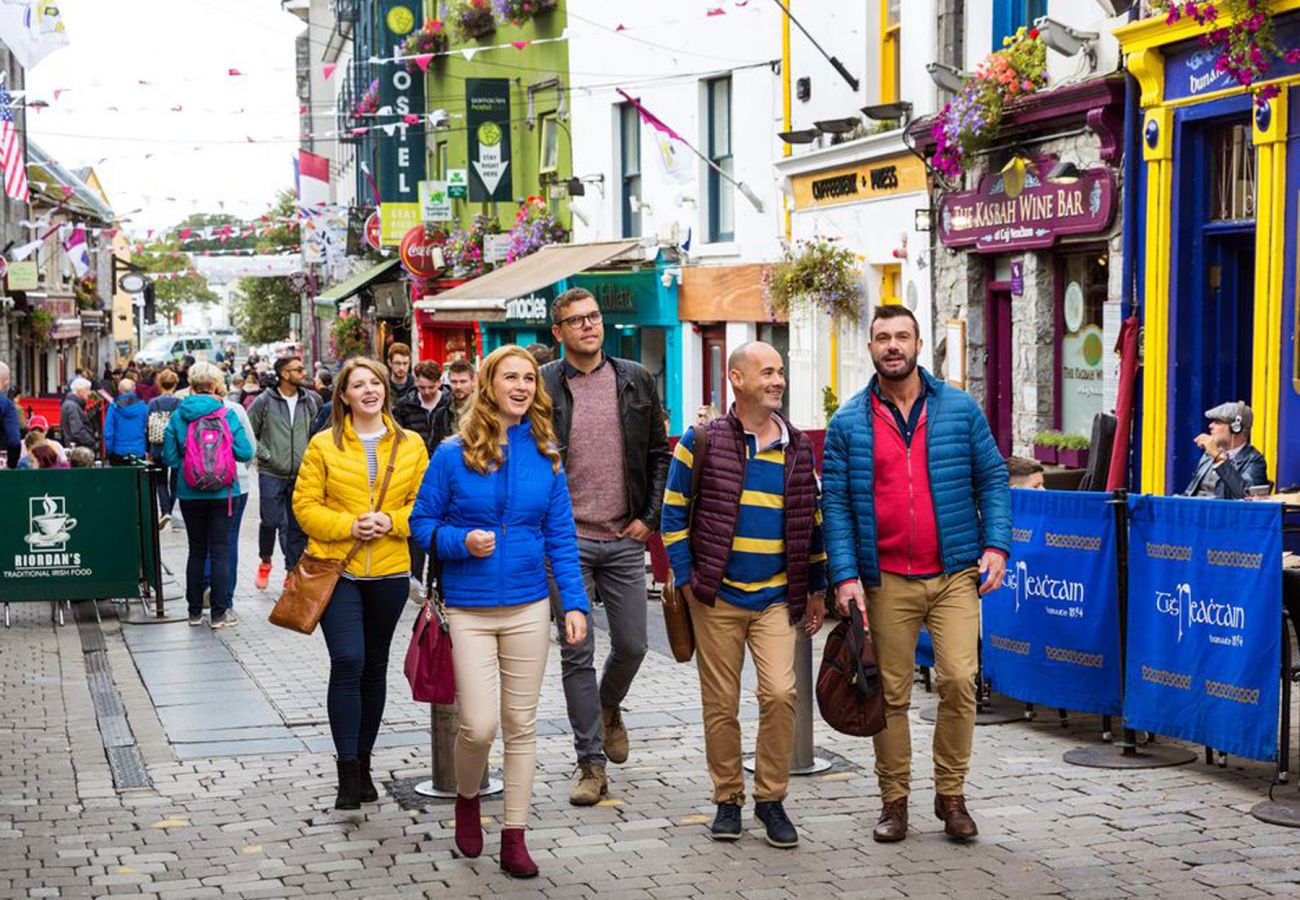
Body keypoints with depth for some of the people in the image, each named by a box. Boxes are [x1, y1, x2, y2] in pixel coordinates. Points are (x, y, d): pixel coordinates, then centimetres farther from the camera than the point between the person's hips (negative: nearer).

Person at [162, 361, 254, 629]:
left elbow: (170, 457, 0)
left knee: (197, 550, 13)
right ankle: (218, 614, 3)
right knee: (220, 551, 3)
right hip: (222, 493, -2)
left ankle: (195, 611, 17)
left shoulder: (178, 416, -2)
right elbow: (245, 453, -8)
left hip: (190, 493, 2)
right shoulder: (227, 414, -8)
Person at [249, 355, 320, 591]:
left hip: (301, 475, 3)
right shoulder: (264, 402, -5)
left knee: (298, 527, 4)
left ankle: (293, 572, 13)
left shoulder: (309, 401, 7)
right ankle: (265, 562, 20)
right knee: (271, 521, -5)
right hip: (272, 474, -3)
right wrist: (265, 455, -7)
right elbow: (248, 433, -1)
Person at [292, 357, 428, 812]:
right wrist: (347, 525, -15)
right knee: (347, 662, -14)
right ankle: (347, 773, -9)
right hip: (337, 570, -3)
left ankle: (363, 763, 25)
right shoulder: (323, 445, -1)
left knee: (375, 667, 12)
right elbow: (305, 505, -1)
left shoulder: (411, 446, 5)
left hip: (389, 571, 3)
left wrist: (390, 521, -12)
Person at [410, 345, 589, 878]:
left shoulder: (545, 456, 2)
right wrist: (461, 542, -17)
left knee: (521, 725, 7)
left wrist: (574, 603, -4)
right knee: (479, 725, -7)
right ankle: (467, 798, 25)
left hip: (528, 608, 3)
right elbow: (422, 522, 1)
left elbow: (561, 537, 4)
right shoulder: (454, 454, -5)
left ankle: (514, 837, 17)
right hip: (469, 610, -2)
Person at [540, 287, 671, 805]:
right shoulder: (541, 387, -2)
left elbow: (659, 454, 12)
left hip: (625, 538, 2)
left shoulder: (635, 380, 6)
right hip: (567, 540, -2)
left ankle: (609, 708, 39)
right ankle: (592, 765, 9)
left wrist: (649, 518, 3)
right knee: (577, 655, 0)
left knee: (631, 645, 7)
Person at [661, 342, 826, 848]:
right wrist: (686, 578, -4)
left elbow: (813, 520, 16)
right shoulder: (702, 442, -2)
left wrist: (816, 588, 15)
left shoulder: (799, 449, 8)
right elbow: (674, 513, 2)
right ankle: (727, 799, 19)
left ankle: (771, 797, 4)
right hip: (716, 597, -2)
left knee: (780, 693, -11)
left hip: (777, 597, 2)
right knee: (721, 704, 4)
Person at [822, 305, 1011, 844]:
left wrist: (995, 544, -3)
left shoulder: (960, 410, 6)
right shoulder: (848, 424, 5)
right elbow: (835, 502, 2)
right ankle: (894, 800, 17)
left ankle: (951, 795, 5)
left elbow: (992, 478, 9)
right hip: (885, 580, 0)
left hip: (954, 574, 0)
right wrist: (846, 575, -7)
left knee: (959, 679, -11)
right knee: (891, 693, 5)